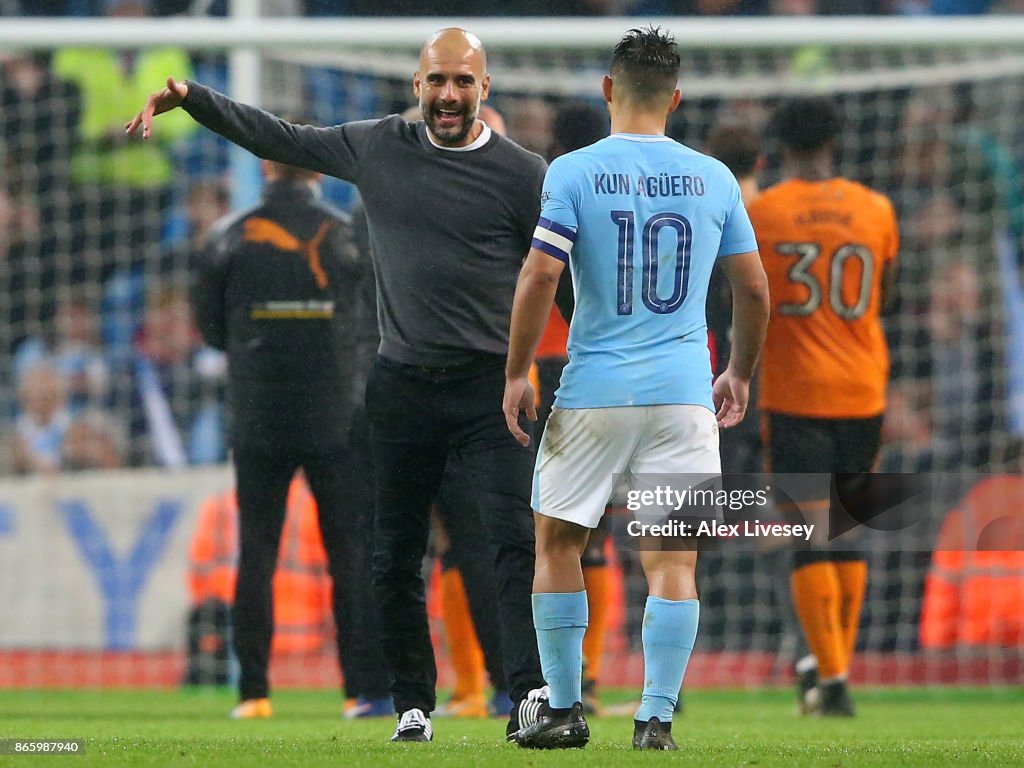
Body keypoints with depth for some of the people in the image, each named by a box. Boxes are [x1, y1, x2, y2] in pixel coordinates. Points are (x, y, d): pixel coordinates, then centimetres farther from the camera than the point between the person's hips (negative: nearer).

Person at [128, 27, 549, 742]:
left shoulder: (521, 173, -2)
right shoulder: (377, 147, 8)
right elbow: (279, 137, 19)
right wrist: (190, 98, 13)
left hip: (489, 387, -4)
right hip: (403, 387, 4)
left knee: (518, 540, -17)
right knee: (396, 557, 7)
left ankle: (532, 696, -22)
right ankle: (413, 706, 17)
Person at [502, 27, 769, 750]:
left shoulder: (573, 172, -4)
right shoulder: (713, 178, 5)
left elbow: (539, 275, -12)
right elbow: (755, 288, 9)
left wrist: (517, 373, -3)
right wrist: (740, 374, 23)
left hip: (593, 392, -1)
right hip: (683, 393, 2)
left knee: (557, 542, 13)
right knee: (673, 560, 1)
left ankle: (564, 709, 14)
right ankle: (657, 719, -6)